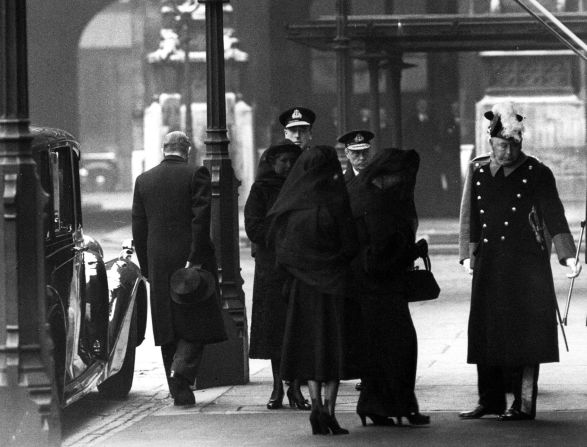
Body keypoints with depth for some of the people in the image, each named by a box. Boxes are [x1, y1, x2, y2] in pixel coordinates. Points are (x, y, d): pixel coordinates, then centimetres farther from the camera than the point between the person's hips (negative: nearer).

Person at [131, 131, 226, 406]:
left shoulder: (144, 180, 7)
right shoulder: (196, 176, -5)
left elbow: (138, 228, 8)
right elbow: (201, 219, -14)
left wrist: (146, 267, 12)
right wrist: (195, 258, -13)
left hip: (159, 265, 4)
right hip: (190, 258, -4)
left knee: (169, 331, 10)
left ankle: (179, 391, 11)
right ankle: (182, 371, -20)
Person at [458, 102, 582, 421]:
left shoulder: (536, 174, -3)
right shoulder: (477, 171, 8)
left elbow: (554, 217, -6)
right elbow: (469, 216, 12)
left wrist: (567, 256, -16)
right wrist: (468, 254, 1)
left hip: (527, 264, -4)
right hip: (488, 266, 4)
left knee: (525, 333, -4)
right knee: (486, 331, 5)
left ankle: (524, 404, 0)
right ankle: (491, 400, 15)